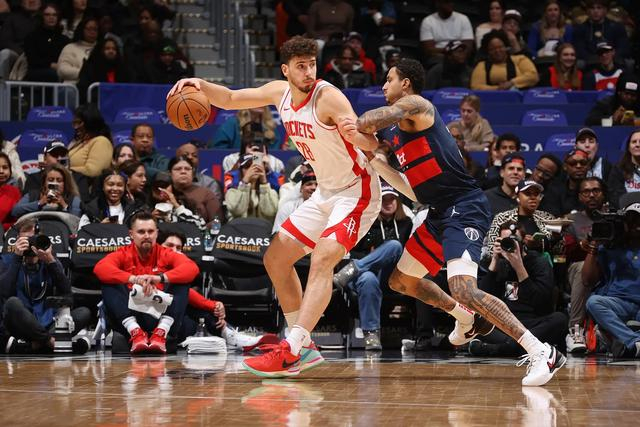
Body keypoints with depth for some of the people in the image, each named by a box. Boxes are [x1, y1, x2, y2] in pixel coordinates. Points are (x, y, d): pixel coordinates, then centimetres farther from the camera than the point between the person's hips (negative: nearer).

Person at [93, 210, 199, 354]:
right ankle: (136, 332, -35)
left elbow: (192, 268, -13)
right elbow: (100, 268, -16)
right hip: (130, 318, 0)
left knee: (182, 282, -16)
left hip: (160, 316, 0)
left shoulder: (165, 254, 8)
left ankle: (161, 333, -33)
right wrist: (133, 279, -32)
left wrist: (160, 277, -31)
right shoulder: (123, 254, 7)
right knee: (109, 284, -18)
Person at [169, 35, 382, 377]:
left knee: (322, 260, -27)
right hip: (325, 193, 9)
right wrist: (200, 85, -9)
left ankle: (291, 352, -34)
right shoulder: (280, 92, -1)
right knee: (275, 259, 9)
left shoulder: (328, 97, -23)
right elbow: (230, 99, 11)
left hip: (356, 191, -9)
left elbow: (370, 143, -31)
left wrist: (359, 134, -55)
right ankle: (303, 348, 13)